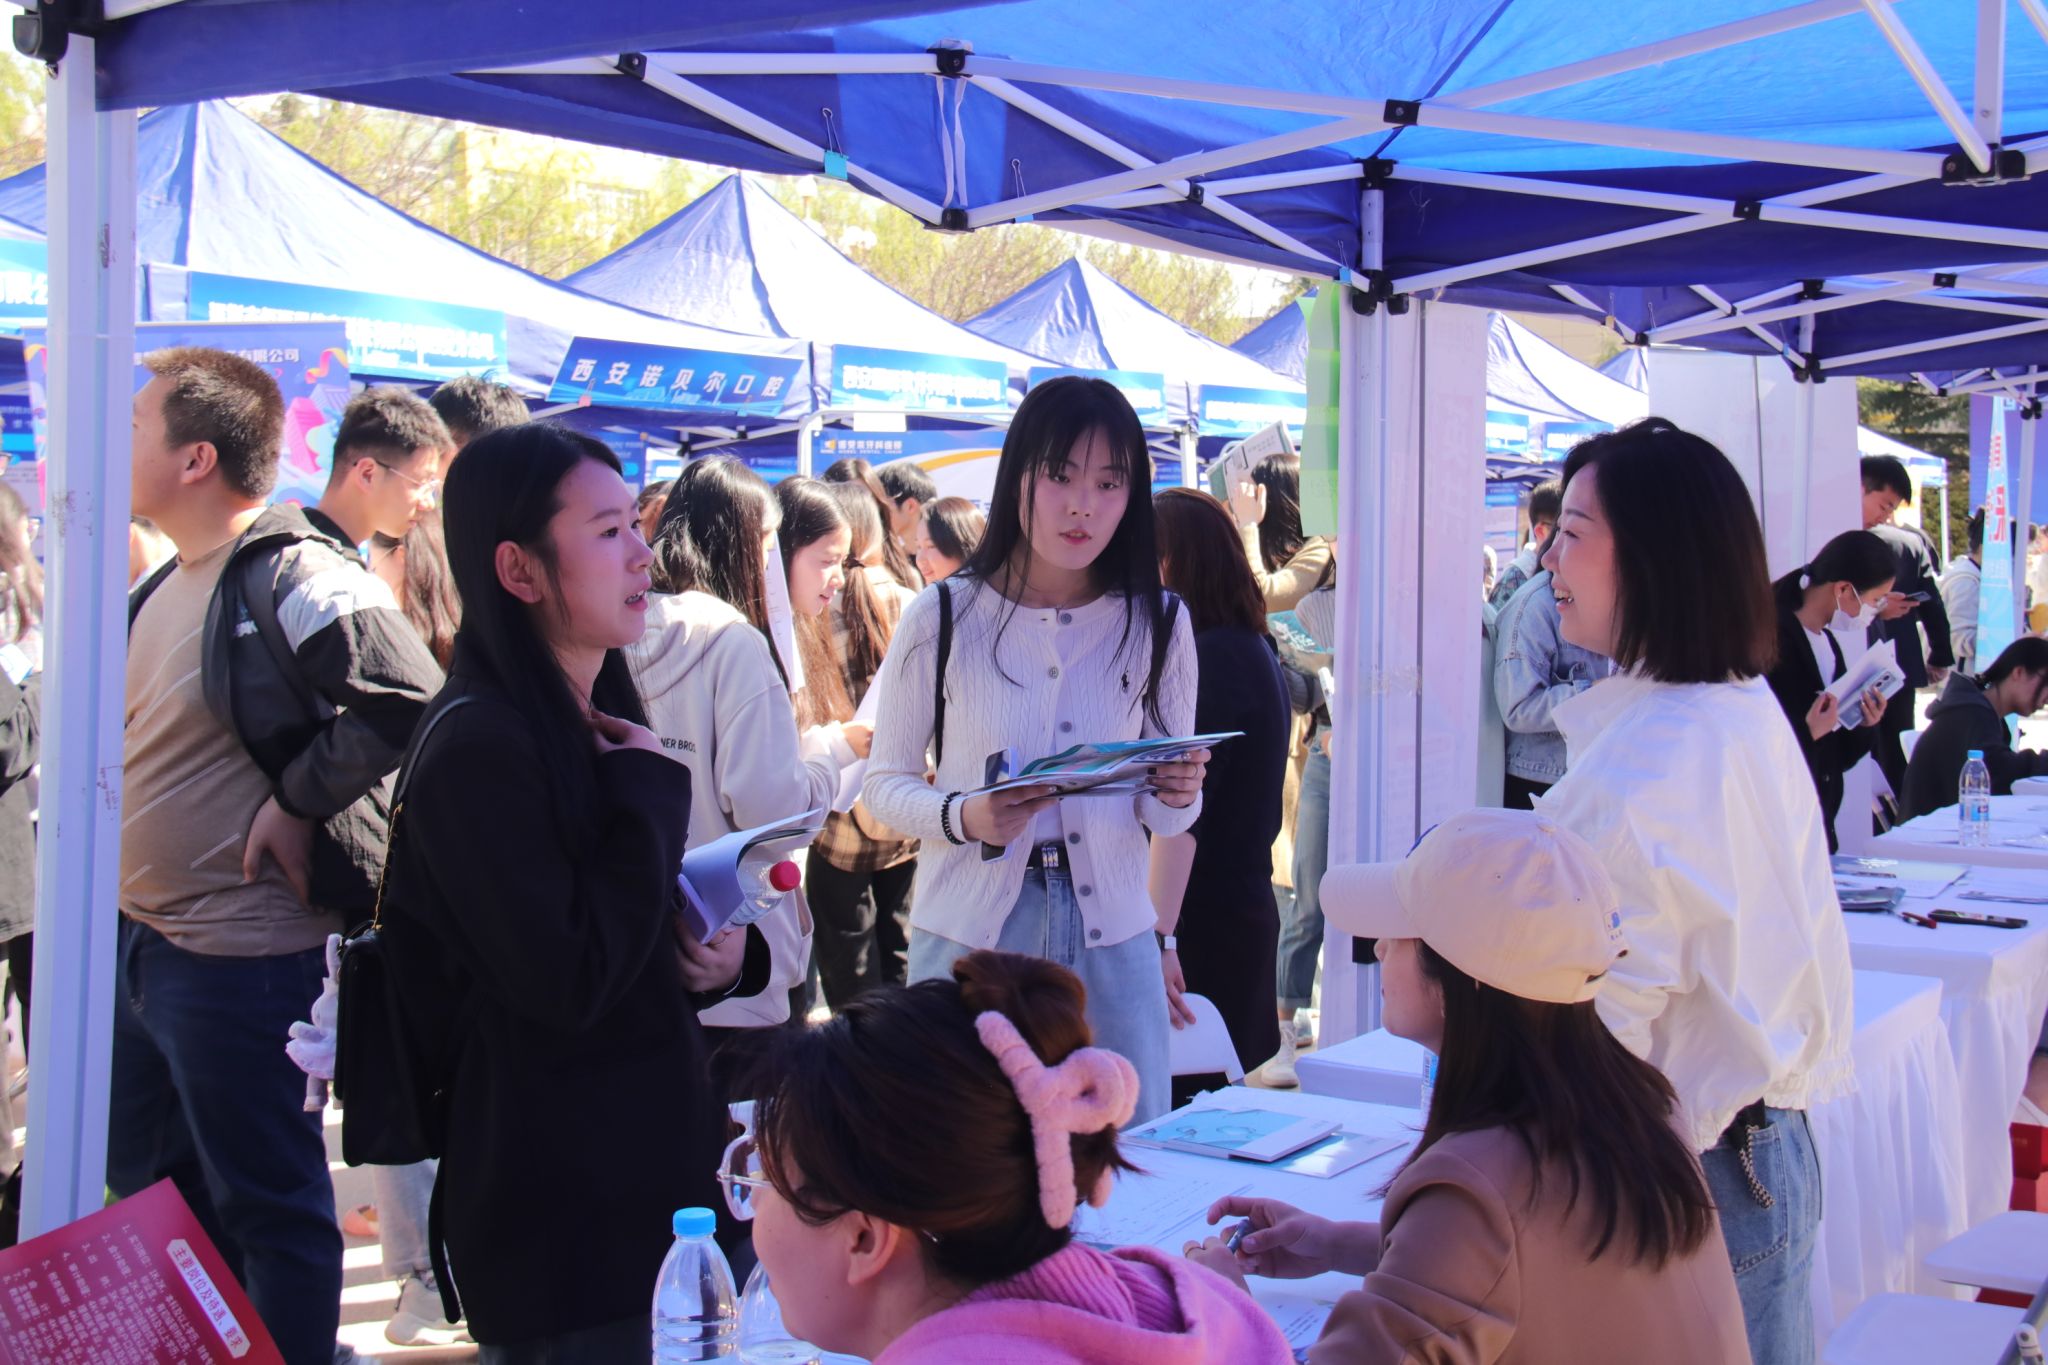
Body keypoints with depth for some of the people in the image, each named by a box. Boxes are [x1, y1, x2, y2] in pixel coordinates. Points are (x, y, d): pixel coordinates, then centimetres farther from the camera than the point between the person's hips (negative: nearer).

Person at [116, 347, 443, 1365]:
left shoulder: (292, 577, -18)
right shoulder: (161, 588, 12)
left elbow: (407, 697, -29)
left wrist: (296, 799, -19)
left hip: (242, 958, -10)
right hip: (138, 940, 10)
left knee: (266, 1206, 4)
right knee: (145, 1193, 21)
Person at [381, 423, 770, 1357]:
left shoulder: (600, 717, 11)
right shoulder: (476, 749, -18)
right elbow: (569, 981, -25)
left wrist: (724, 952, 1)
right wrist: (652, 792, -15)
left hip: (653, 1169, 9)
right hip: (561, 1215, -9)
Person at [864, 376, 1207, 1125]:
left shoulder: (1157, 623, 5)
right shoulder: (945, 616, -2)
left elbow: (1165, 816, 11)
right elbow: (885, 782, 3)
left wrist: (1178, 795, -12)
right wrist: (961, 817, -16)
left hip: (1110, 930, 2)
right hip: (970, 928, -2)